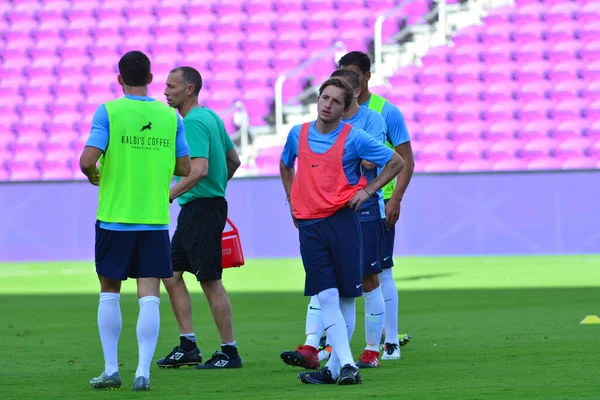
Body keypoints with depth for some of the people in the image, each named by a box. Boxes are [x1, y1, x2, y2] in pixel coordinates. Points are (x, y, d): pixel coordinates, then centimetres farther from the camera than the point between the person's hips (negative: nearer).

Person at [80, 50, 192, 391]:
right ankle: (143, 372, -9)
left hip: (115, 218, -1)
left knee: (109, 293, 12)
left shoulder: (109, 111, -6)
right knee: (150, 297, -1)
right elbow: (185, 167, 8)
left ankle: (111, 370, 13)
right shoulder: (170, 116, 4)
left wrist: (93, 175, 8)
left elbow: (87, 160, -14)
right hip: (155, 219, 2)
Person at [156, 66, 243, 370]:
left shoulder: (194, 122, -17)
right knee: (171, 273, 11)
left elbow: (199, 169, -29)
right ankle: (187, 346, 13)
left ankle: (229, 352, 1)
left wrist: (169, 195, -28)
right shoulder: (211, 117, 14)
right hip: (193, 210, 10)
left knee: (210, 281, -5)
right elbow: (233, 160, 21)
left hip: (201, 209, -10)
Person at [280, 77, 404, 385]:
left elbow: (396, 162, 2)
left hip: (342, 221, -2)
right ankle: (347, 365, -12)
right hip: (309, 225, 2)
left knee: (346, 298, 1)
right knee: (326, 297, -8)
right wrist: (292, 199, 19)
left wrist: (367, 190, -3)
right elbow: (285, 165, 29)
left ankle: (333, 368, 10)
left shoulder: (353, 138, -4)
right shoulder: (298, 134, 8)